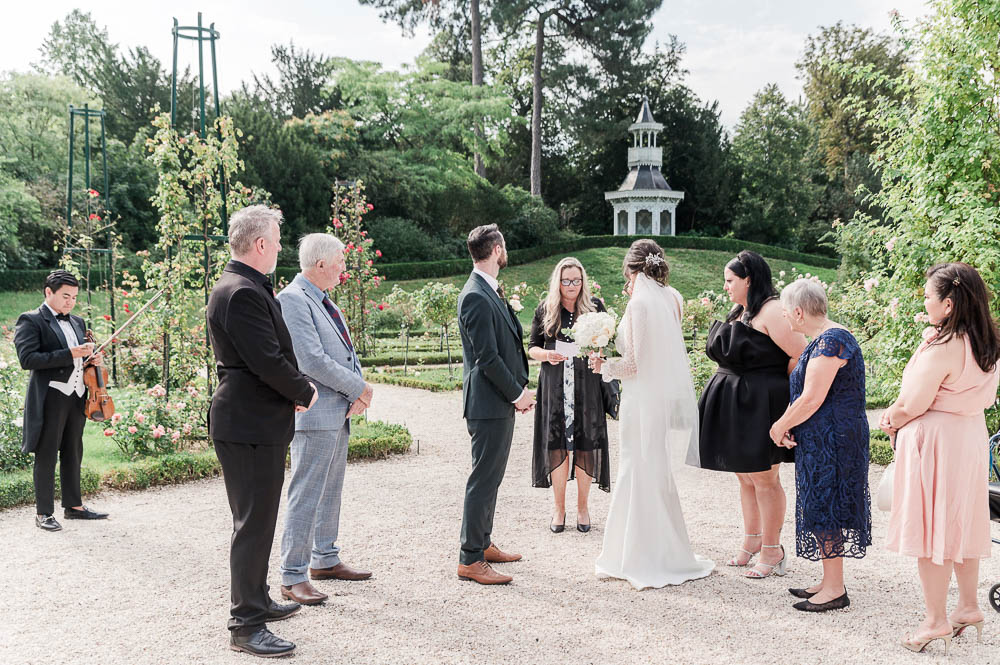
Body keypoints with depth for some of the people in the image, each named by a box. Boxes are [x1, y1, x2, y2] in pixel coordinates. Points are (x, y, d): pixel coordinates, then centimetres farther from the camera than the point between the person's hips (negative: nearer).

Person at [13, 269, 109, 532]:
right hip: (50, 399, -7)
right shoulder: (31, 321, -7)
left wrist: (95, 357, 4)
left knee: (73, 454, 15)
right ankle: (43, 513, 8)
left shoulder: (77, 322, 15)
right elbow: (27, 359, -19)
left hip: (77, 397, 7)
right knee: (46, 457, 0)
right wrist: (70, 354, -23)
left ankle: (73, 506, 26)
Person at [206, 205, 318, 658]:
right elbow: (269, 361, -24)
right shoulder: (242, 293, -20)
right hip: (250, 425, -11)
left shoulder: (247, 288, 15)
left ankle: (256, 601, 35)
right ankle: (246, 627, 3)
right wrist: (304, 392, -8)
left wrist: (295, 389, 4)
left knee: (258, 519, 21)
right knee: (254, 523, -5)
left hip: (258, 422, 11)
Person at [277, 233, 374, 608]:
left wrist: (358, 389, -3)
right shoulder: (292, 300, -15)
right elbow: (312, 360, -22)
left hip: (339, 412, 10)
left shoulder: (325, 301, 15)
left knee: (331, 492, 17)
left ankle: (325, 560, 29)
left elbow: (346, 350, 16)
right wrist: (359, 389, -14)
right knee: (306, 496, -5)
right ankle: (292, 577, 1)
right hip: (315, 414, -10)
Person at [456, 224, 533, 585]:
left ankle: (483, 544, 30)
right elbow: (487, 357, -21)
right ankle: (470, 559, 1)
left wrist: (520, 389, 7)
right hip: (489, 403, -10)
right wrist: (517, 393, -12)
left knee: (491, 476, 18)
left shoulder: (491, 293, 14)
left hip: (502, 401, 10)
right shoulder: (476, 297, -18)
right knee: (484, 479, -5)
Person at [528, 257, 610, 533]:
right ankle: (559, 508, 17)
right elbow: (532, 347, 8)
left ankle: (582, 507, 17)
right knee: (556, 446, 3)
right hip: (554, 387, 0)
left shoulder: (595, 306, 4)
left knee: (585, 445, 2)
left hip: (586, 386, 0)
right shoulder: (545, 310, 5)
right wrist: (547, 355, -13)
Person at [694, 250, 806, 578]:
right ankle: (752, 540, 29)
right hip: (735, 404, 9)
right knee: (745, 475, 16)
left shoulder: (772, 311, -15)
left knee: (763, 478, -1)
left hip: (761, 404, -9)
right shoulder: (739, 311, 13)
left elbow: (800, 355, -21)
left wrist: (778, 388, -10)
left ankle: (772, 551, 11)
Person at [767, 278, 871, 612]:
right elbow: (806, 393, 16)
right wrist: (787, 424, 1)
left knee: (824, 507, -4)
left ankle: (835, 589, 4)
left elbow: (811, 399, -22)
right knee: (820, 506, 14)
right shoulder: (821, 340, 14)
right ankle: (829, 581, 22)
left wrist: (780, 426, -9)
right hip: (819, 443, 10)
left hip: (832, 442, -10)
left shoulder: (831, 341, -19)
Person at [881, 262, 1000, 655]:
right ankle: (968, 607, 29)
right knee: (961, 523, 18)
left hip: (934, 441, -8)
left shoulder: (942, 347, -23)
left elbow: (911, 406, -22)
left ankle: (936, 621, 9)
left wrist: (890, 422, 0)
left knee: (930, 529, 1)